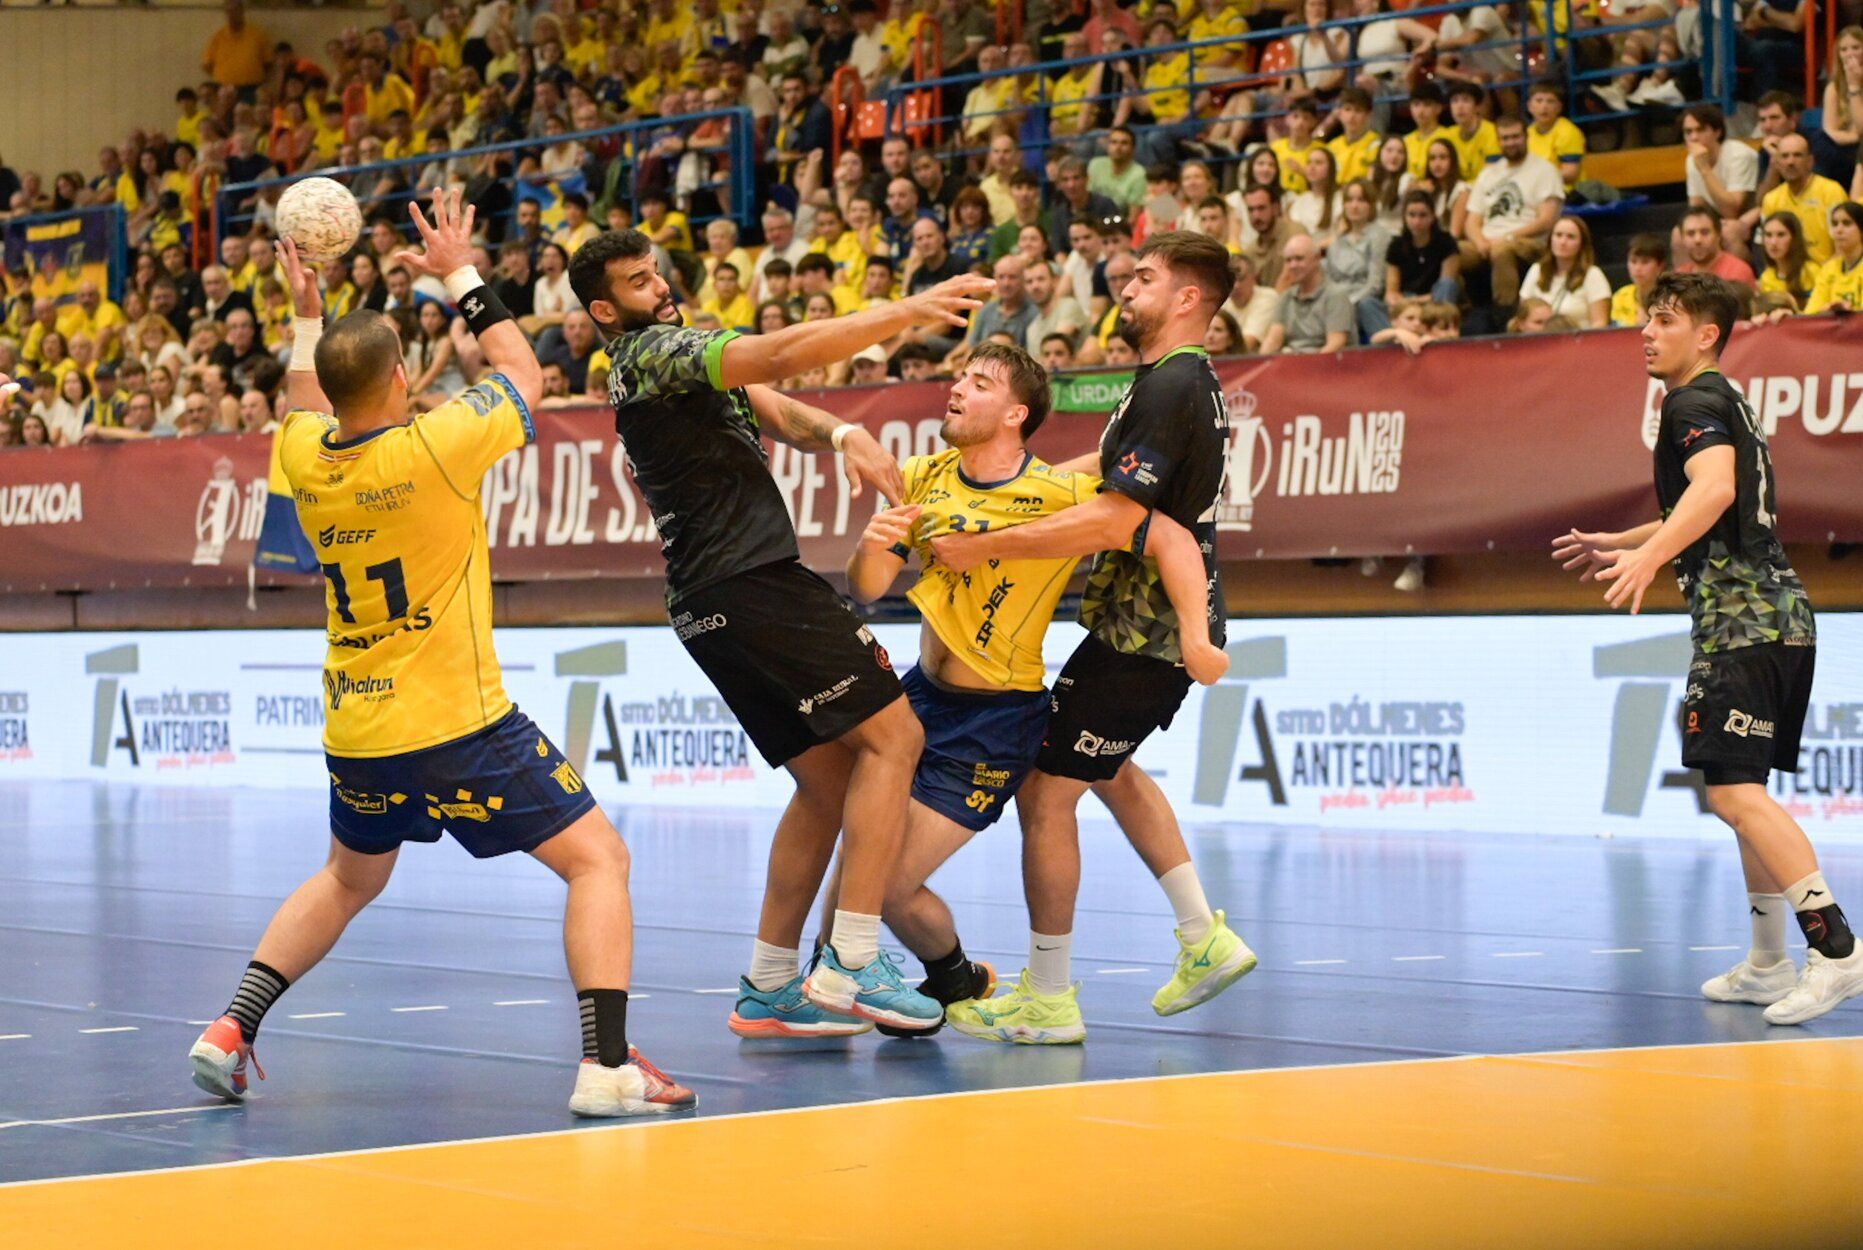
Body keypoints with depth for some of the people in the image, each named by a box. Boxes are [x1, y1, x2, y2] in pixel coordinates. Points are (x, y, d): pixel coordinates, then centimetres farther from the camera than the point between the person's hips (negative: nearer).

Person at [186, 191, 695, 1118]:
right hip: (458, 727, -6)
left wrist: (307, 316, 31)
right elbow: (524, 376, 3)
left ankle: (229, 1034, 22)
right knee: (597, 861, -1)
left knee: (348, 881, 30)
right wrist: (463, 278, 11)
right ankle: (608, 1065, -15)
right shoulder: (433, 446, -16)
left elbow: (312, 408, 27)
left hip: (353, 731, 6)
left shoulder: (305, 458, -1)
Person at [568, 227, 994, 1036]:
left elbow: (774, 412, 12)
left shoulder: (673, 353, 23)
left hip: (713, 604, 10)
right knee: (891, 735, -10)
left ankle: (769, 985, 13)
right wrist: (905, 312, -20)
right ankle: (850, 967, -15)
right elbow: (782, 355, -19)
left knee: (829, 778, 13)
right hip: (750, 582, -10)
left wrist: (843, 435, -10)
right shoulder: (650, 352, -7)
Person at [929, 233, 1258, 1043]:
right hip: (1168, 623, 11)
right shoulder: (1186, 381, 12)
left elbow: (1115, 521, -28)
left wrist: (984, 546, -25)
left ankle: (1047, 998, 4)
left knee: (1045, 790, -4)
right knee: (1108, 769, 28)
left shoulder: (1172, 388, -21)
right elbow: (1106, 468, 23)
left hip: (1142, 632, -11)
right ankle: (1205, 937, 28)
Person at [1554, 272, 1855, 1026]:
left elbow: (1715, 487, -27)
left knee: (1734, 790, -17)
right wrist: (1616, 544, 38)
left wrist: (1650, 555, -39)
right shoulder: (1725, 403, 23)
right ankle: (1768, 965, 22)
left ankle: (1836, 951, -25)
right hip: (1777, 613, 11)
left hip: (1742, 617, -11)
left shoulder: (1695, 402, -7)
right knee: (1746, 791, 17)